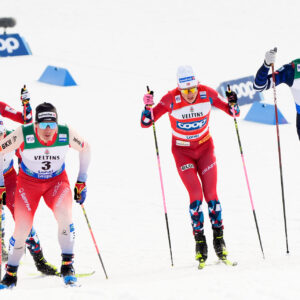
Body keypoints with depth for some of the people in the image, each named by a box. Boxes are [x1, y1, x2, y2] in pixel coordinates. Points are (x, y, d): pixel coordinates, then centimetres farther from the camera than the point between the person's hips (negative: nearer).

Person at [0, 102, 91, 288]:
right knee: (22, 229, -10)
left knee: (64, 215, -28)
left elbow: (85, 149, 0)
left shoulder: (67, 134, -21)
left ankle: (67, 266, -17)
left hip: (57, 180, 1)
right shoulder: (23, 135, -27)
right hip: (29, 181, -1)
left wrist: (81, 182, 2)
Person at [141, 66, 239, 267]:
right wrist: (148, 107, -35)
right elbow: (145, 123, -16)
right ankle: (200, 241, -3)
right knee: (196, 195, -14)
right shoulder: (171, 100, -21)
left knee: (211, 194, -5)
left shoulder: (207, 94, -16)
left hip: (205, 147, 2)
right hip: (182, 151, -2)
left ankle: (219, 239, 9)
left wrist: (233, 105, -26)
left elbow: (233, 112, -4)